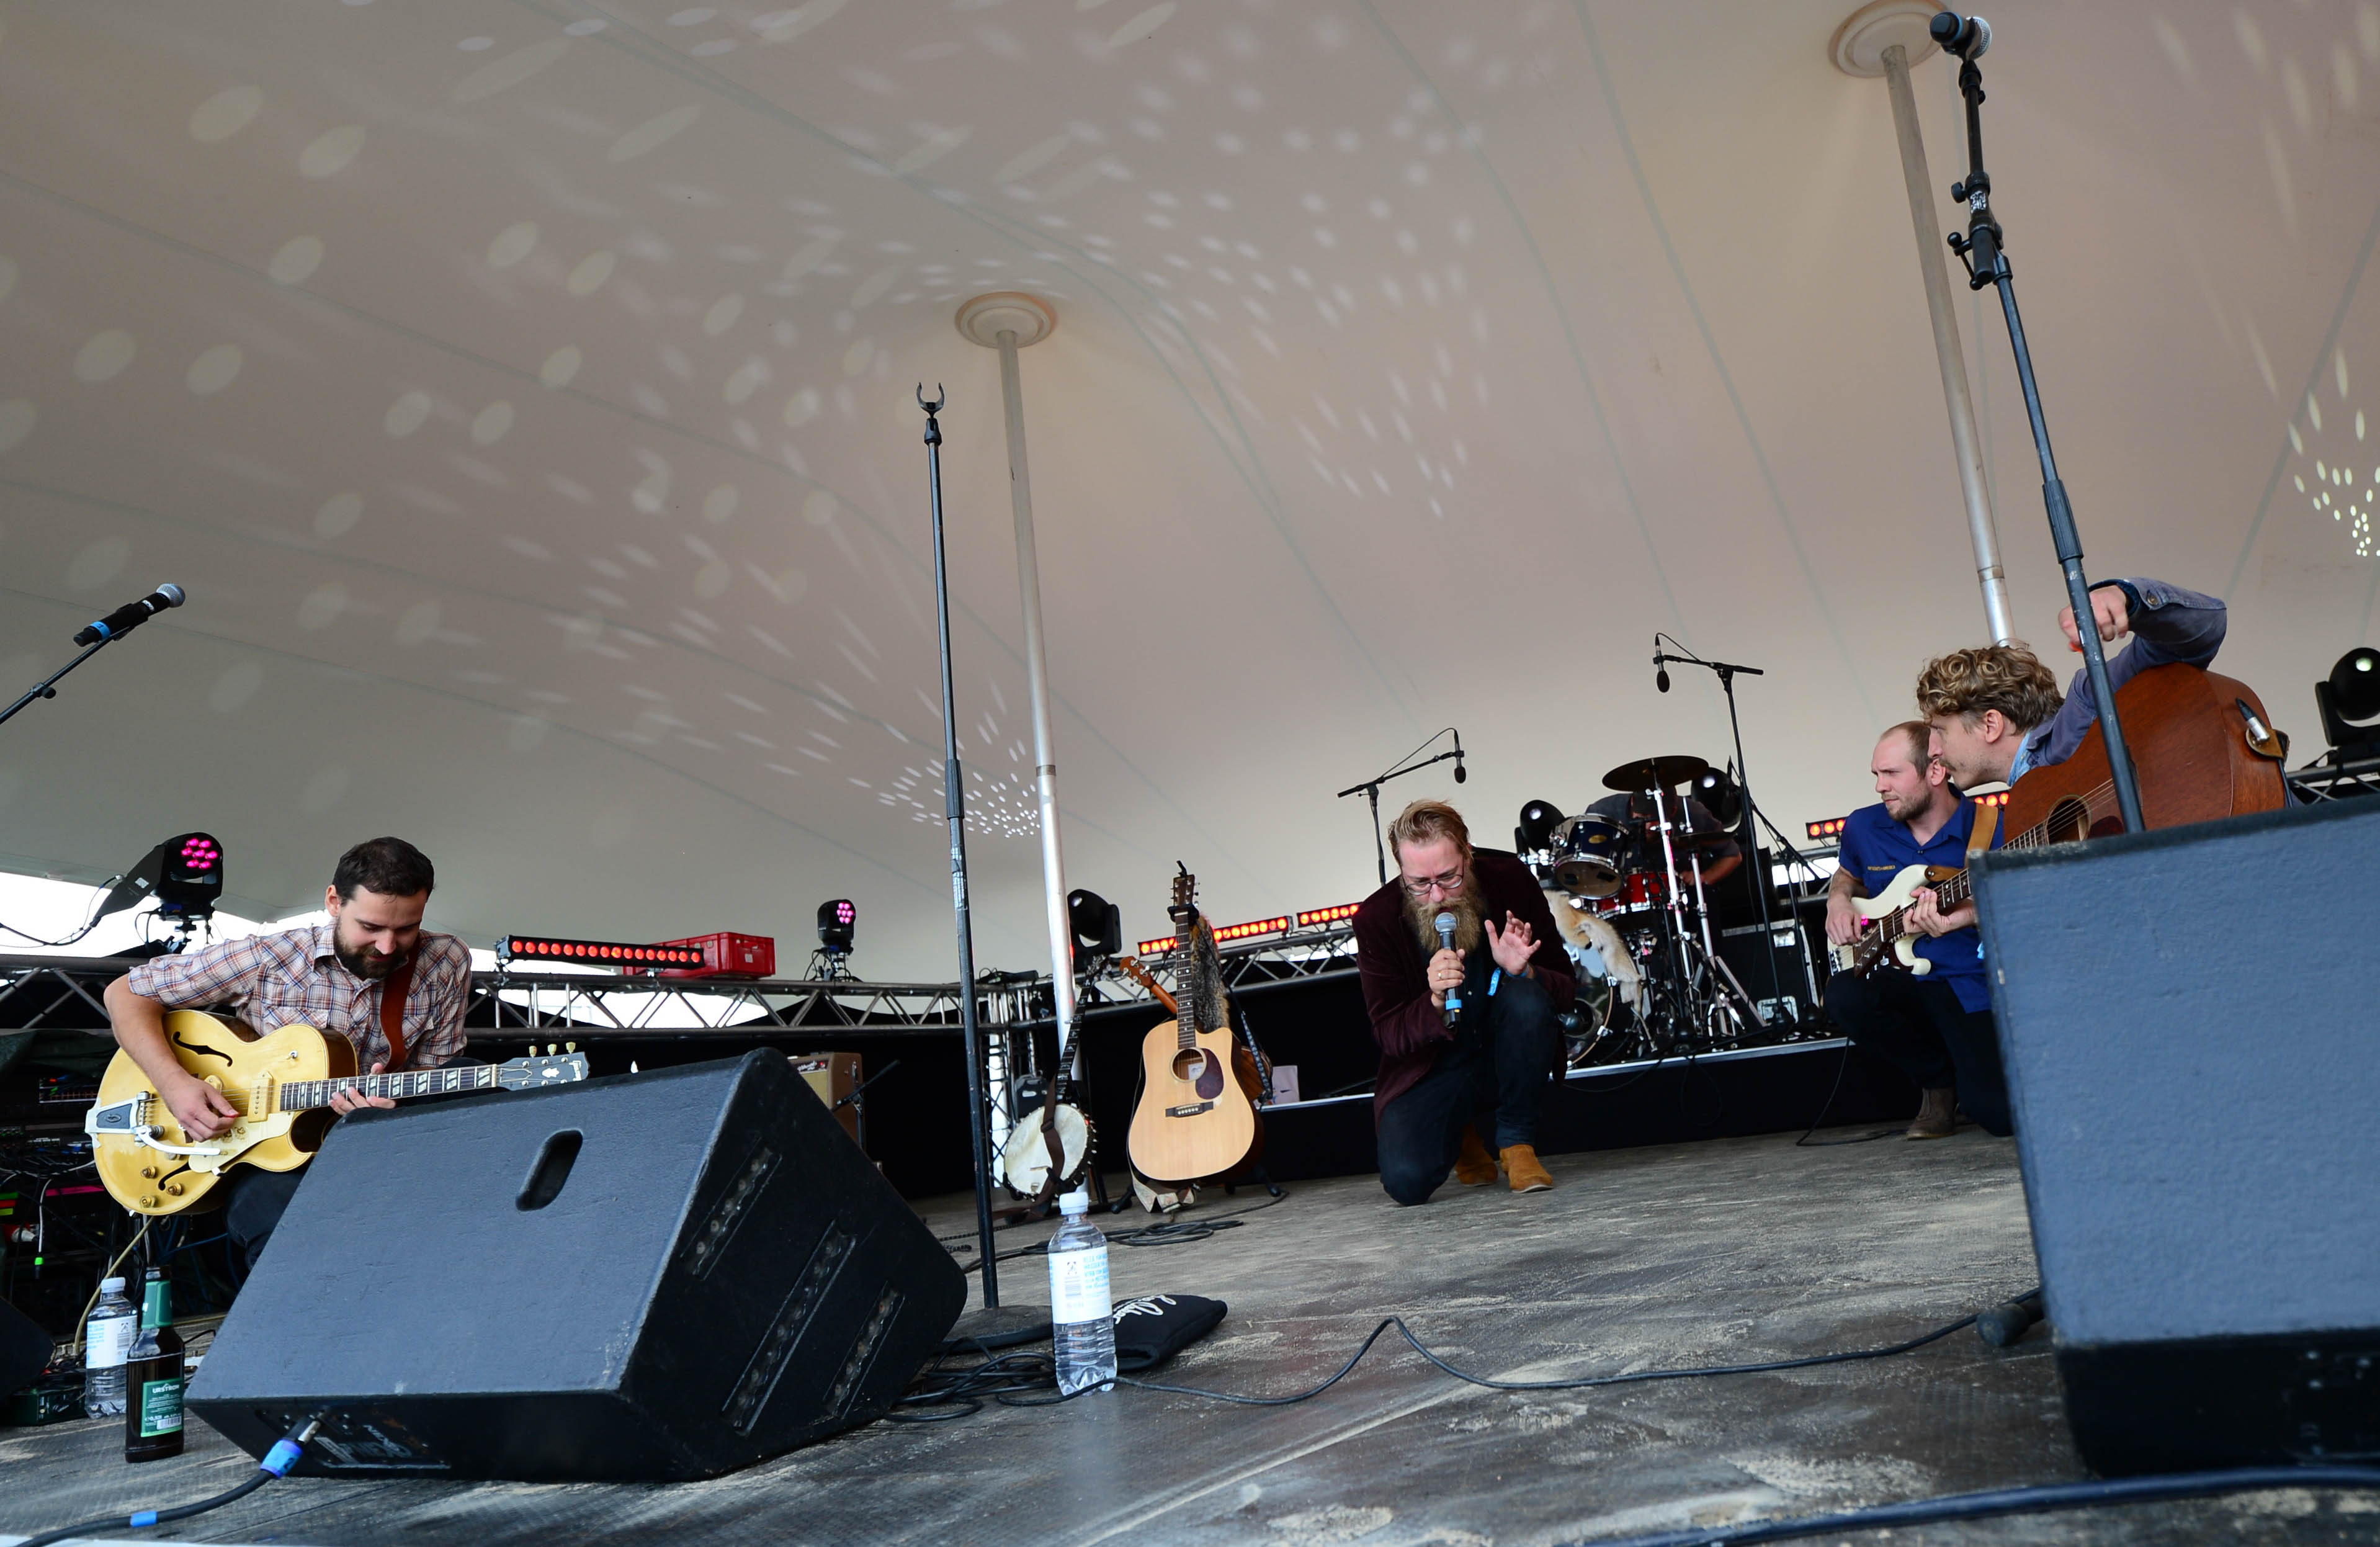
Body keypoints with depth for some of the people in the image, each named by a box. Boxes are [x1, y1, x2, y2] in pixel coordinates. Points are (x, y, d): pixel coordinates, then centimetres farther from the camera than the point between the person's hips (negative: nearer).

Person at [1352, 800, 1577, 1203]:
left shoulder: (1509, 879, -13)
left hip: (1507, 1058, 1)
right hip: (1430, 1069, 0)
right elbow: (1387, 1034, -14)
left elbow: (1567, 989, -7)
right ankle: (1461, 1135, 15)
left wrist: (1523, 971, -31)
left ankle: (1517, 1142, -9)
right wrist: (1436, 1003, -34)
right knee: (1406, 1181, -23)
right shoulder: (1376, 920, -16)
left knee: (1527, 1000, -32)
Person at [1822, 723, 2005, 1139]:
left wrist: (1966, 917, -28)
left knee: (1999, 1112, -25)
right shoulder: (1864, 827, 5)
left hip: (1974, 984, -4)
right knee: (1845, 997, -32)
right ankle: (1940, 1081, 0)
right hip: (1904, 979, 4)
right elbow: (1848, 876, 28)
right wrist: (1838, 901, 5)